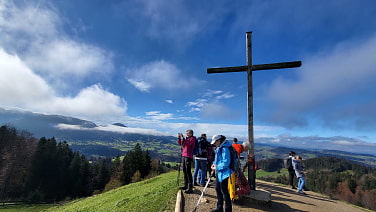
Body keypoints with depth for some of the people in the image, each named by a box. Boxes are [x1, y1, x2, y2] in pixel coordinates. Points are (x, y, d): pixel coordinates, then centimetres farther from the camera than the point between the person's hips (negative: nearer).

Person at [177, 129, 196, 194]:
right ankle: (186, 185, 25)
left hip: (188, 157, -8)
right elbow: (180, 143, 17)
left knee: (188, 172, -9)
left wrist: (183, 138, -19)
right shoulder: (187, 138, 17)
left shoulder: (192, 138, -5)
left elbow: (187, 144, -21)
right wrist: (179, 137, 5)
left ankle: (190, 188, -5)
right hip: (184, 156, 8)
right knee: (184, 171, 13)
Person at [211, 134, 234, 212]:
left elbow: (226, 163, -25)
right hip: (219, 173, 11)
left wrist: (217, 167, -18)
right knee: (218, 189, 19)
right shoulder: (219, 148, 10)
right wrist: (214, 163, 5)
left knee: (224, 191, 0)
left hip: (224, 173, -11)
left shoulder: (225, 149, -22)